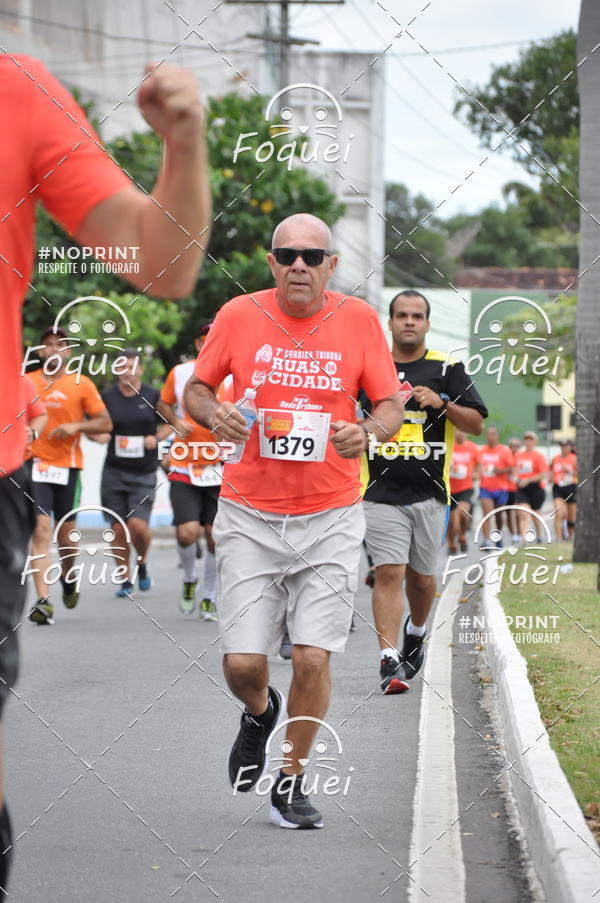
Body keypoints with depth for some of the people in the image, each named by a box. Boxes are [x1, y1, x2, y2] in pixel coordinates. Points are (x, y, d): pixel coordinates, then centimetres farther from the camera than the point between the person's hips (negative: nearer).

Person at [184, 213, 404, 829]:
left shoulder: (358, 320, -1)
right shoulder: (239, 315, -2)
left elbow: (390, 404, 5)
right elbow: (196, 389, 8)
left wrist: (370, 432, -18)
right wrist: (214, 415, -14)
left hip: (331, 517, 0)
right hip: (249, 515, 0)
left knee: (313, 657, -7)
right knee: (242, 662, -5)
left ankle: (292, 782, 13)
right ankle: (261, 713, 33)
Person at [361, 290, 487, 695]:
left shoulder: (447, 369, 5)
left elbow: (477, 425, 1)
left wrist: (443, 403, -13)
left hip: (430, 493, 1)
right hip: (381, 492, -1)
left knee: (421, 576, 11)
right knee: (388, 573, -12)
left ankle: (416, 632, 40)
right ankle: (389, 660, -15)